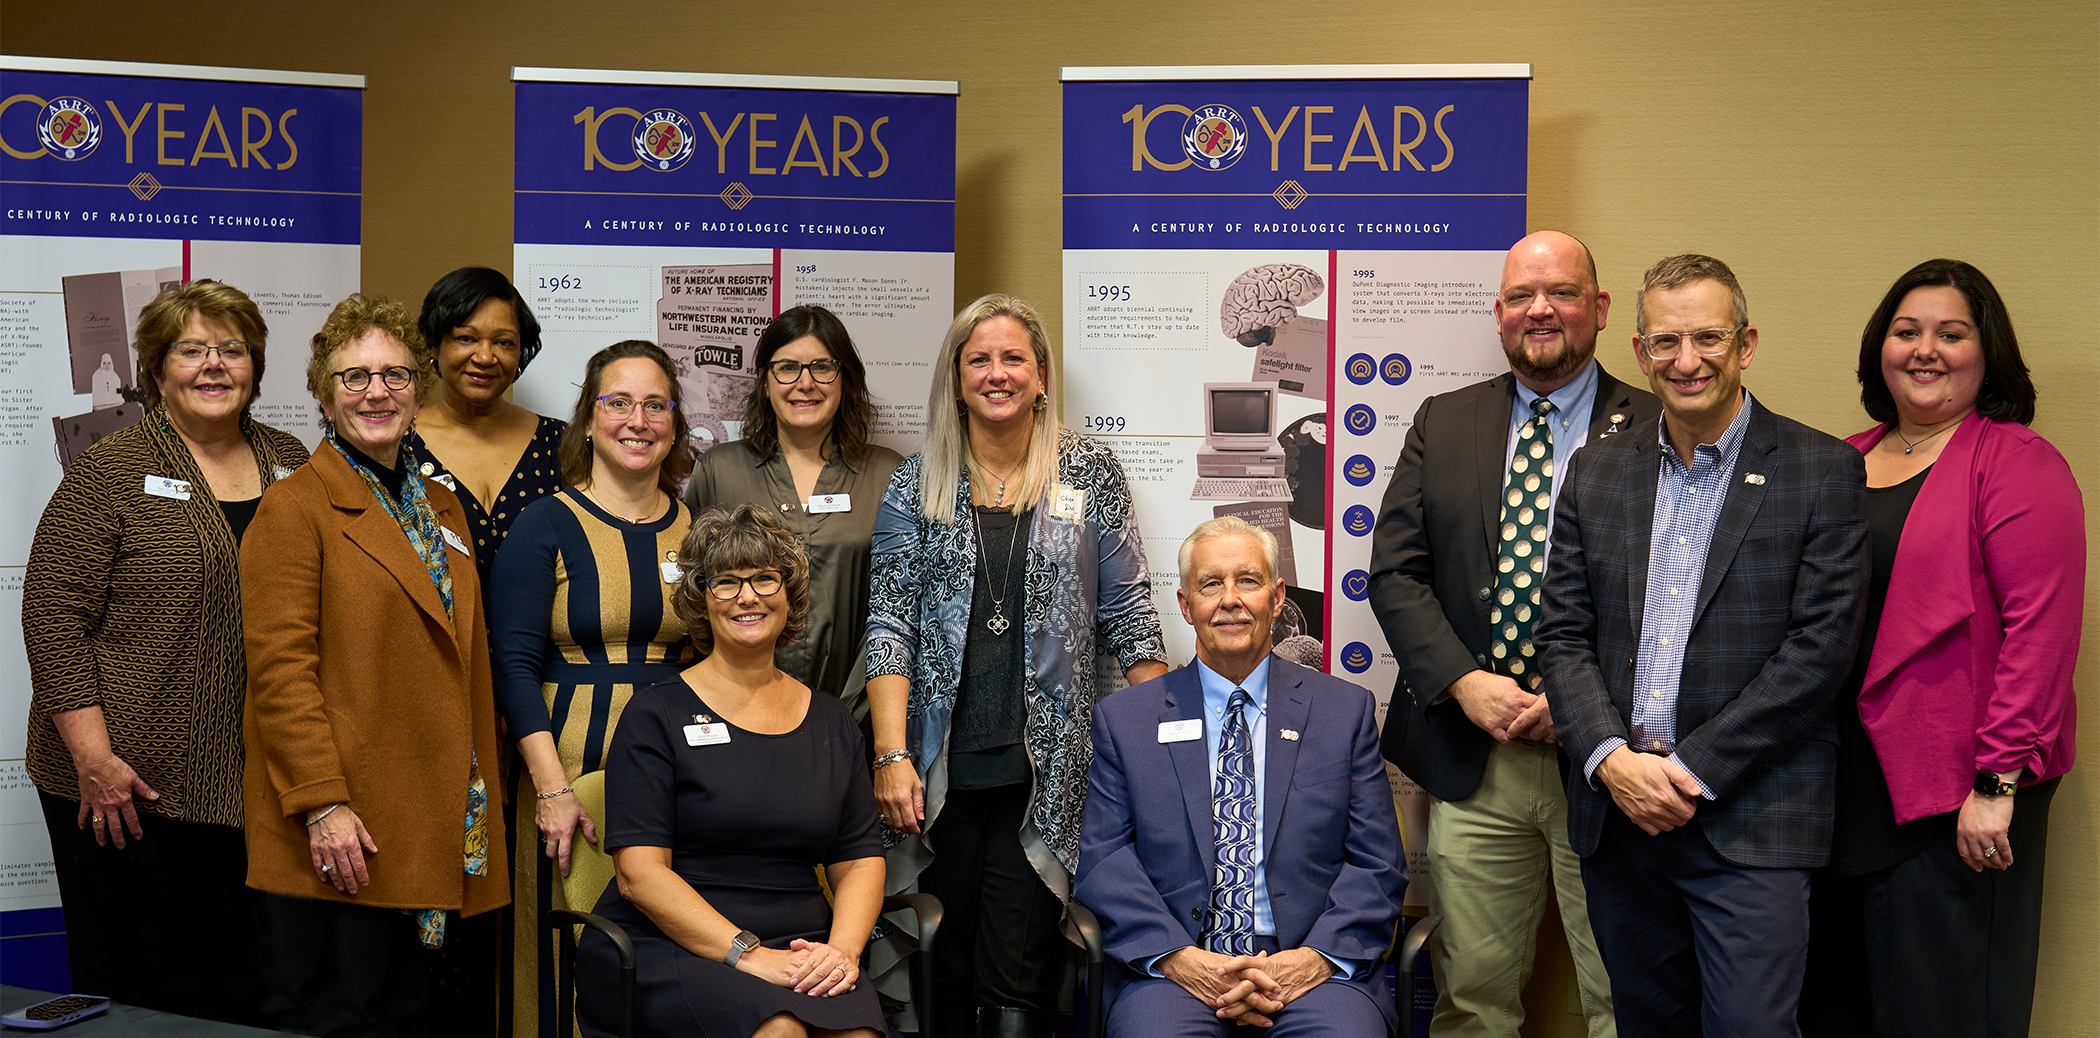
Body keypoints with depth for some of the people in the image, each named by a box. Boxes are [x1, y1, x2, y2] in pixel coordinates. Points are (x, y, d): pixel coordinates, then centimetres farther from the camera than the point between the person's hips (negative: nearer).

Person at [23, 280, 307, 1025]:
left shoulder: (289, 464, 10)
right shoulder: (112, 473, -6)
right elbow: (54, 614, -10)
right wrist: (94, 758, -17)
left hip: (252, 787, 5)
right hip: (128, 784, -4)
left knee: (239, 986, 10)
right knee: (128, 989, 5)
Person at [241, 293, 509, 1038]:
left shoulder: (442, 510, 17)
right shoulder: (294, 508, -5)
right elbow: (280, 671, -12)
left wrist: (480, 801, 15)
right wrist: (322, 805, -19)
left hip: (426, 829, 7)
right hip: (338, 835, -7)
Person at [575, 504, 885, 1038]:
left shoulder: (831, 720, 16)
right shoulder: (657, 713, 2)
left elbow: (860, 860, 13)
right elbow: (638, 873, -7)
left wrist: (843, 949, -8)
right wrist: (746, 954, -18)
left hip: (796, 953, 4)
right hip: (663, 949, -3)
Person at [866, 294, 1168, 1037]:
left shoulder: (1089, 475, 5)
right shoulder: (917, 486, 6)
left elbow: (1129, 617, 6)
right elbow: (889, 625, 1)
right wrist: (891, 755, -10)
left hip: (1045, 768, -1)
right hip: (942, 767, 1)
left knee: (1017, 976, -5)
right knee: (946, 974, 8)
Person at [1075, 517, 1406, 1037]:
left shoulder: (1346, 711, 12)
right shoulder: (1123, 718, 12)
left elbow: (1377, 863, 7)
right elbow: (1104, 859, 4)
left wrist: (1318, 956, -11)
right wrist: (1176, 956, -12)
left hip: (1310, 969, 1)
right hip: (1174, 969, 0)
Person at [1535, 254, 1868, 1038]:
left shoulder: (1822, 471, -2)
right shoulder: (1596, 471, 10)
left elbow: (1820, 647, -9)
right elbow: (1563, 636, 7)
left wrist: (1692, 769, -13)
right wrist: (1613, 759, -10)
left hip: (1750, 821, -4)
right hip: (1616, 813, 4)